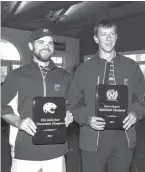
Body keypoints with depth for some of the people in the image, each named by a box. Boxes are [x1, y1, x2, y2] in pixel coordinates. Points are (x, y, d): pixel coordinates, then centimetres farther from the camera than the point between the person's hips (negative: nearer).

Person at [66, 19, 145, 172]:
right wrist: (87, 118, -15)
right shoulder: (84, 69, 1)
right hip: (93, 141, -1)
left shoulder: (131, 67, 5)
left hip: (124, 140, 2)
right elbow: (72, 104, 2)